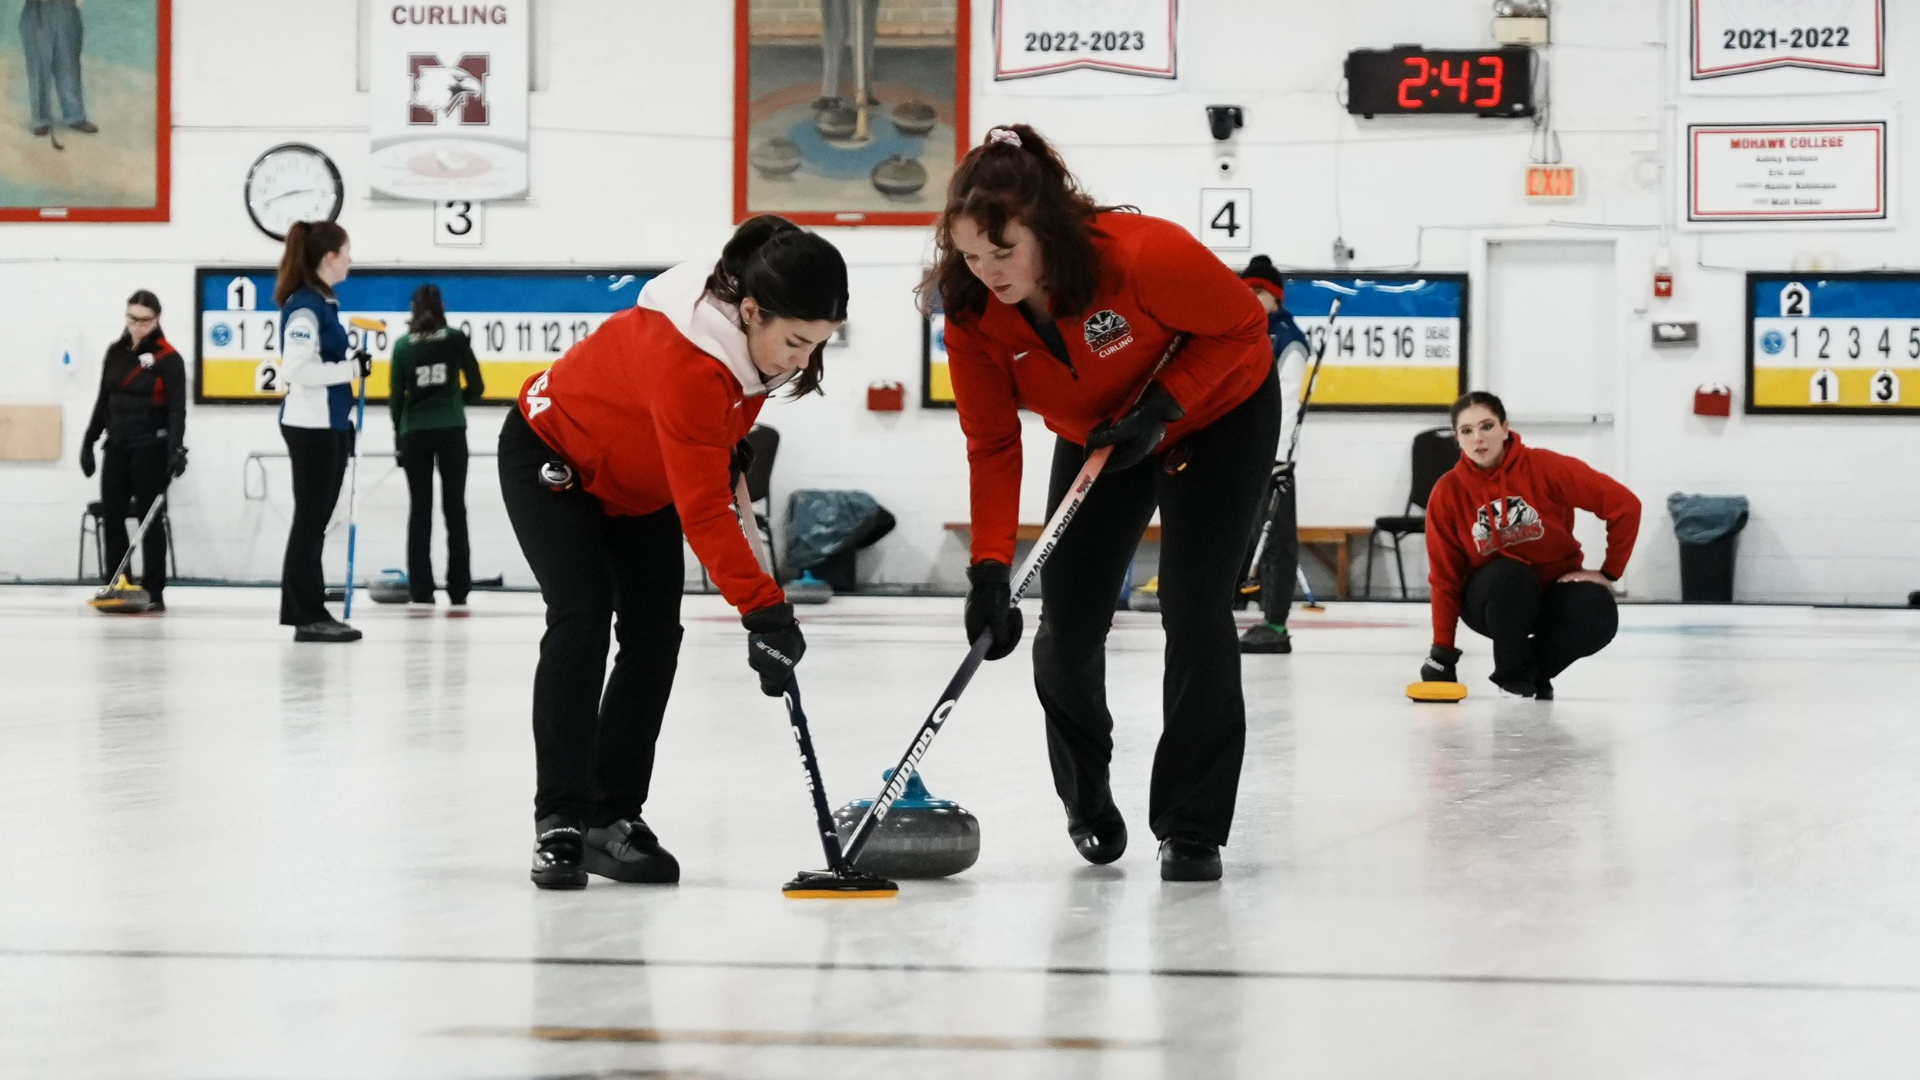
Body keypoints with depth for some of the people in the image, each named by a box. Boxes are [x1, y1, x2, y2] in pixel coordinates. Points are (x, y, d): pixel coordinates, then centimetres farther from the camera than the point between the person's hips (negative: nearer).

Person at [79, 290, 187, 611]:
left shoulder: (168, 359, -10)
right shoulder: (116, 352, 8)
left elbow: (177, 408, -16)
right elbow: (104, 400, 15)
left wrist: (176, 449, -28)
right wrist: (89, 441, 14)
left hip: (150, 448, -6)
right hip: (118, 446, 6)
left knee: (149, 517, -3)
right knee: (111, 516, 5)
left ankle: (153, 593, 1)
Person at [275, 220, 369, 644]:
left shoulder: (324, 303, 14)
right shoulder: (304, 306, -16)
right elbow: (297, 369, -23)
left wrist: (346, 423, 20)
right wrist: (352, 368, -18)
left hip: (328, 424, 10)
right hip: (310, 426, -10)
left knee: (316, 520, 12)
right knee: (311, 519, -6)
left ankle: (305, 611, 17)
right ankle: (308, 617, -3)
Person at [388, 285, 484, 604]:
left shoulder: (402, 345, 1)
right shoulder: (456, 339, -1)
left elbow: (396, 396, 2)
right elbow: (476, 388, 2)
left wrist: (398, 438, 12)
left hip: (414, 432, 1)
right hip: (451, 431, 0)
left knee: (419, 509, 5)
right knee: (454, 507, 5)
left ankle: (421, 589, 2)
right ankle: (458, 588, 4)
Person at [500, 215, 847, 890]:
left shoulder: (755, 331, -20)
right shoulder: (684, 361, -44)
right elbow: (703, 514, -45)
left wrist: (733, 451, 3)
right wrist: (762, 610, -50)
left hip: (643, 481, 8)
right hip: (554, 459, -8)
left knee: (655, 633, -2)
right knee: (582, 619, -21)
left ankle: (613, 816, 4)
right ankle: (560, 822, -17)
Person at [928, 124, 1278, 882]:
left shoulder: (1145, 254, -38)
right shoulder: (971, 310, -25)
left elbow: (1241, 324, -21)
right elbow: (992, 444, -20)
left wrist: (1162, 406, -31)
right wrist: (989, 568, -29)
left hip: (1217, 417, -4)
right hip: (1098, 435, 4)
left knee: (1194, 608, -16)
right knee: (1069, 619, -1)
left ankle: (1192, 827, -6)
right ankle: (1087, 800, 27)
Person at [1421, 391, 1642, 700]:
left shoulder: (1545, 467, -17)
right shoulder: (1448, 493, -12)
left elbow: (1624, 504, -13)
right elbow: (1445, 576, -7)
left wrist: (1609, 572, -10)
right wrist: (1443, 650, -12)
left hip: (1555, 589, 0)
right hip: (1493, 600, 0)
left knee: (1597, 618, -32)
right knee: (1508, 574, -36)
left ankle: (1535, 668, -1)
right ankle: (1512, 674, -12)